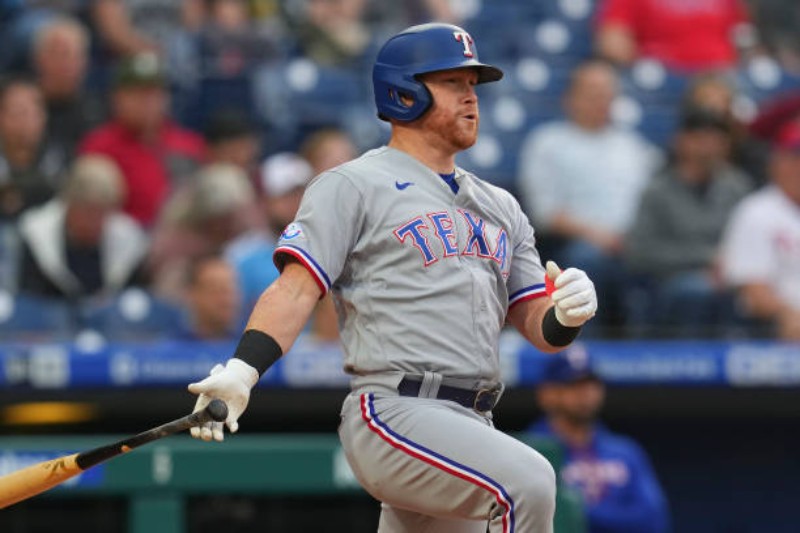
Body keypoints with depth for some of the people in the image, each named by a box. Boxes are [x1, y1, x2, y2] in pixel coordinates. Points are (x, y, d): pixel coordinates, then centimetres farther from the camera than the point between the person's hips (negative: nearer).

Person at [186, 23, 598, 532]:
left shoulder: (500, 207, 24)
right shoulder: (353, 186, 4)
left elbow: (540, 329, 20)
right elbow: (297, 289, -8)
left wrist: (567, 314, -5)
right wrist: (241, 371, -25)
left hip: (473, 431, 7)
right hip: (394, 412, -7)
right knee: (528, 480, -28)